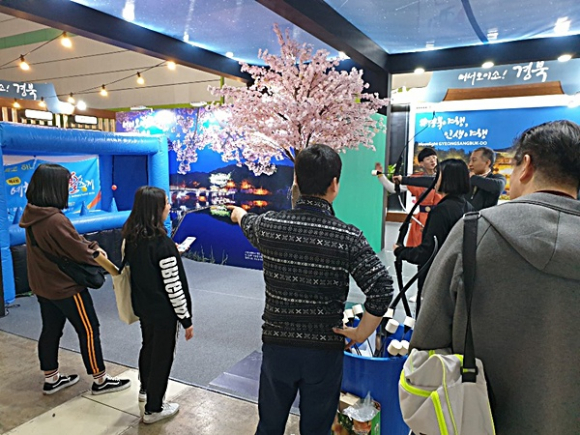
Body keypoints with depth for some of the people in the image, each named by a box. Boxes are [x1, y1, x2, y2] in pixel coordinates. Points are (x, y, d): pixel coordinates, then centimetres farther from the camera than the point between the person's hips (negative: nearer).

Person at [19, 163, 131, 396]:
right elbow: (80, 252, -20)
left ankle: (51, 379, 36)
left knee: (51, 330, 20)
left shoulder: (33, 215, -1)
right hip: (66, 287, -9)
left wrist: (91, 246, -2)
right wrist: (97, 253, -1)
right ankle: (100, 381, 18)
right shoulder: (55, 220, -30)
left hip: (43, 285, 9)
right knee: (89, 330, 5)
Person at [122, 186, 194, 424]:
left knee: (148, 345, 28)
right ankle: (153, 409, 28)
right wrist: (186, 318, -13)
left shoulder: (131, 237, -3)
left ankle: (146, 389, 51)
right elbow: (174, 287, -23)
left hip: (142, 305, 8)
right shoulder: (163, 243, -25)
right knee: (162, 355, 11)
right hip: (162, 310, -8)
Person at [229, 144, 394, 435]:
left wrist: (239, 213, 39)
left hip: (277, 345, 2)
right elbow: (382, 289, -24)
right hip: (324, 350, -2)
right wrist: (362, 332, -8)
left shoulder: (268, 224, -9)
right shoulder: (347, 237, -17)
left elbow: (248, 223, 15)